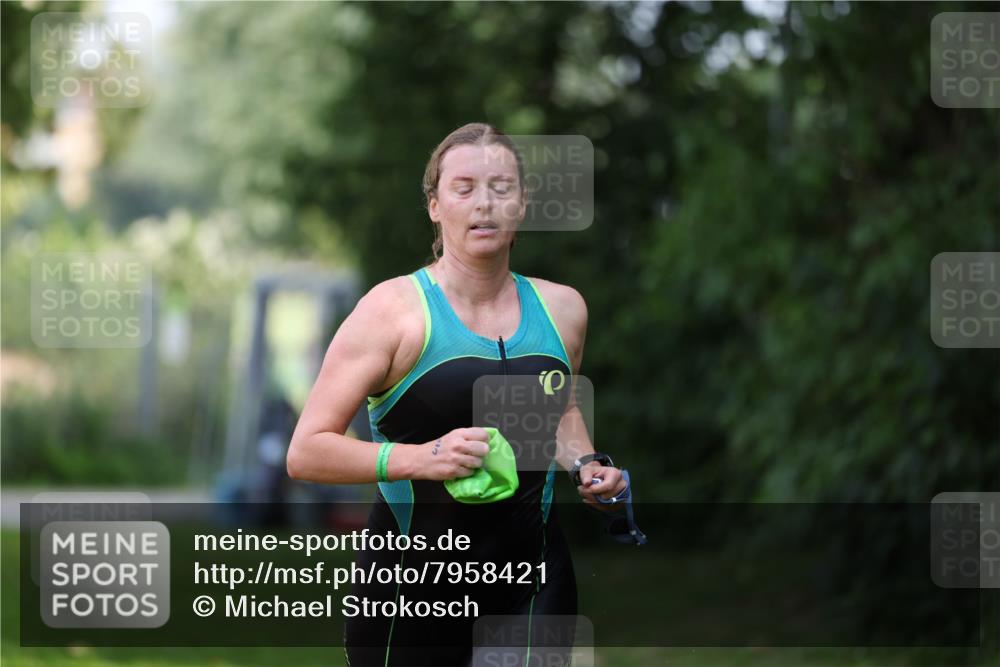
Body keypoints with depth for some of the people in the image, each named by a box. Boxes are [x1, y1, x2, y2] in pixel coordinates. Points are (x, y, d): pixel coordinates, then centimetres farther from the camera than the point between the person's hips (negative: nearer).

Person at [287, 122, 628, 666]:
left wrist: (584, 463, 7)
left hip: (531, 580, 4)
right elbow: (306, 452, -12)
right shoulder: (394, 309, -9)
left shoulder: (561, 308, 7)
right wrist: (419, 458, -26)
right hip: (414, 580, -4)